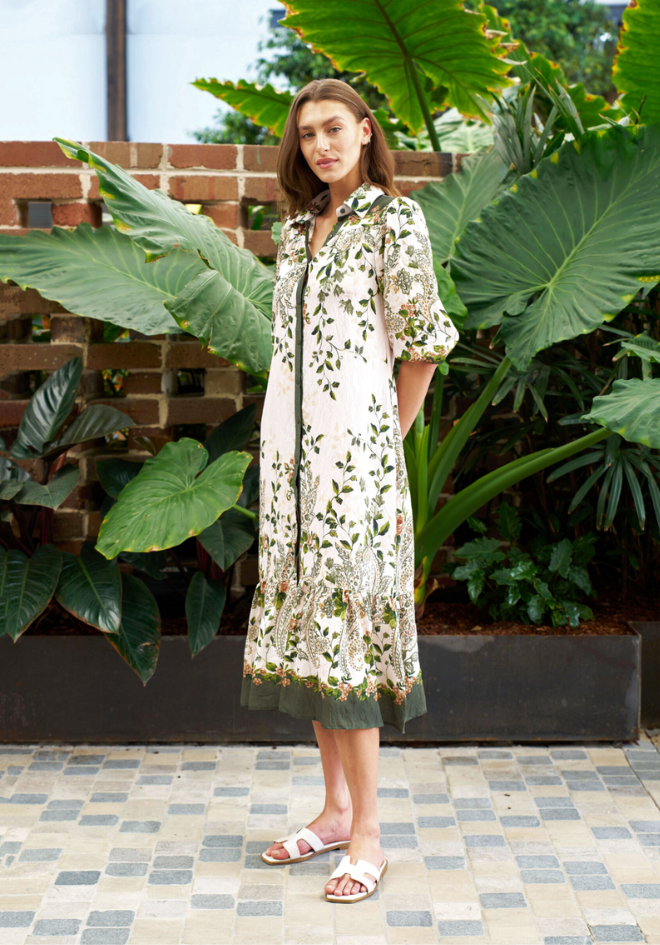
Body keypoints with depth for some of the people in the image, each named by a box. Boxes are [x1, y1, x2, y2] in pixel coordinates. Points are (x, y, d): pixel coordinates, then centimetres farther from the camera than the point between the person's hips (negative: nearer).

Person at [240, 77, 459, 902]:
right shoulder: (297, 226, 15)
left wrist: (387, 439, -2)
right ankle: (336, 808, 20)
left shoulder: (394, 219, -5)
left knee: (347, 616, -8)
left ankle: (367, 835, -1)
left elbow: (424, 340, -6)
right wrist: (281, 438, 12)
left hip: (353, 444, -7)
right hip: (290, 440, 7)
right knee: (304, 615, 9)